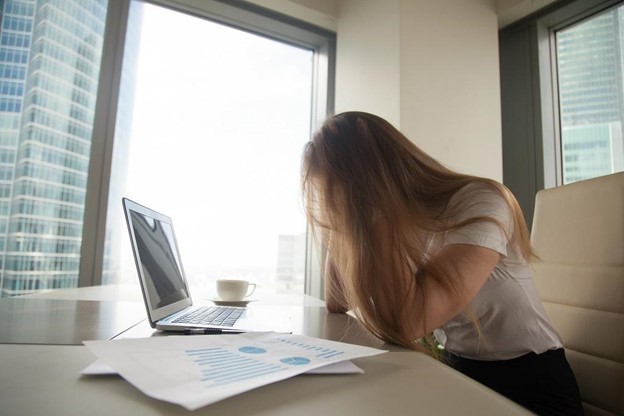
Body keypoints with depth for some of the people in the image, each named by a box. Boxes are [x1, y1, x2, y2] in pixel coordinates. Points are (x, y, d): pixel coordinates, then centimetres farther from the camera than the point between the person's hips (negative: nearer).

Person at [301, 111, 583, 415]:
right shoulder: (393, 220, -3)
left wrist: (380, 211, -29)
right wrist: (343, 219, -12)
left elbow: (403, 324, -33)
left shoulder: (479, 202, -23)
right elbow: (337, 302, -4)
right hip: (455, 370, 6)